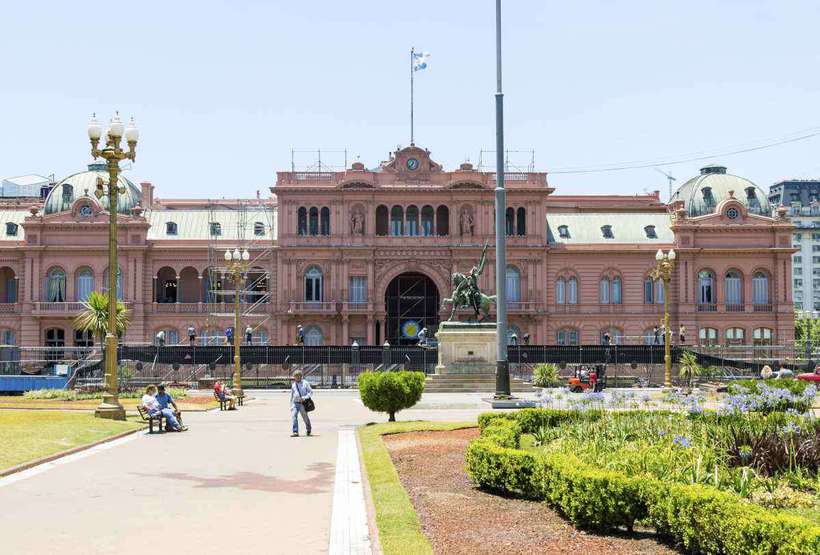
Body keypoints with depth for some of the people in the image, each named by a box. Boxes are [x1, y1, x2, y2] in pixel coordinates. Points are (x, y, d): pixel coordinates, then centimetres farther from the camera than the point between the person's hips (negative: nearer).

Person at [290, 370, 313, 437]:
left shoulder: (305, 383, 0)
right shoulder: (293, 385, 12)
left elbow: (311, 392, -1)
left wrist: (304, 398, -16)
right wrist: (291, 405, 18)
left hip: (303, 403, -3)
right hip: (295, 403, 3)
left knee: (305, 417, 8)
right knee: (294, 416, -16)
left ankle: (308, 429, 36)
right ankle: (295, 432, -17)